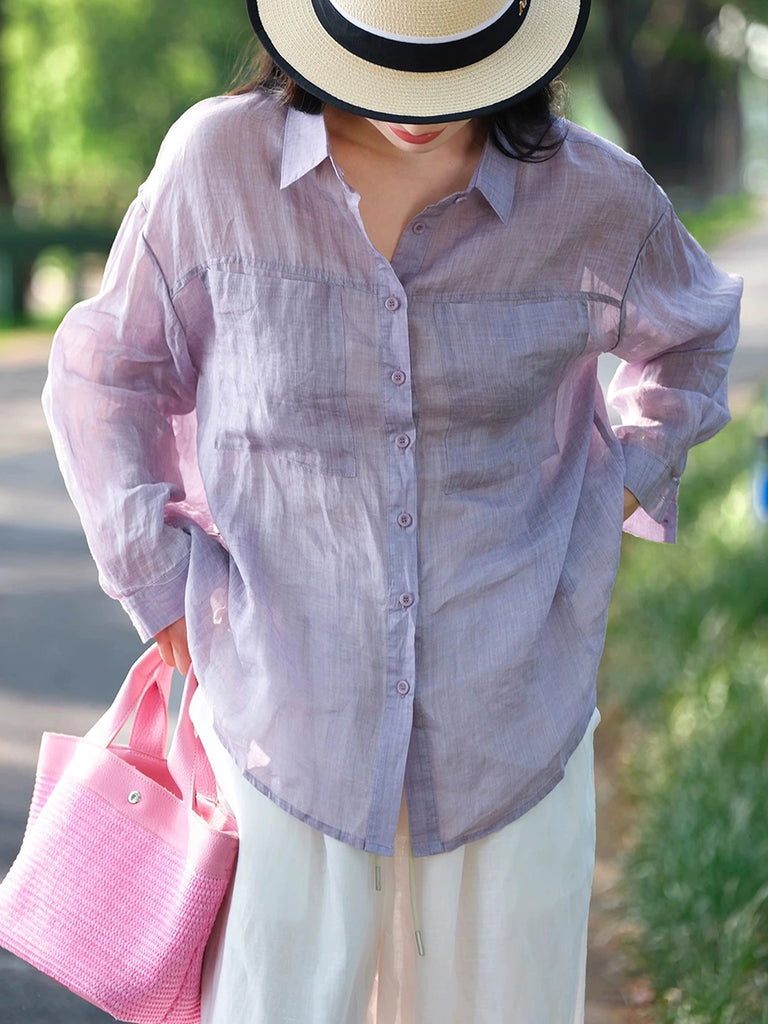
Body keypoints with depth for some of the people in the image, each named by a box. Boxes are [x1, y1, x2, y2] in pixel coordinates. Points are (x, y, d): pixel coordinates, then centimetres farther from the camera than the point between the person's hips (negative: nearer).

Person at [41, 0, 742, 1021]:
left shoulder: (596, 200, -4)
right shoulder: (216, 162, -6)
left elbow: (691, 335, 20)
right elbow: (109, 378, 7)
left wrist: (622, 490, 7)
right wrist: (165, 591, 2)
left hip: (507, 713, 1)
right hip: (289, 699, -1)